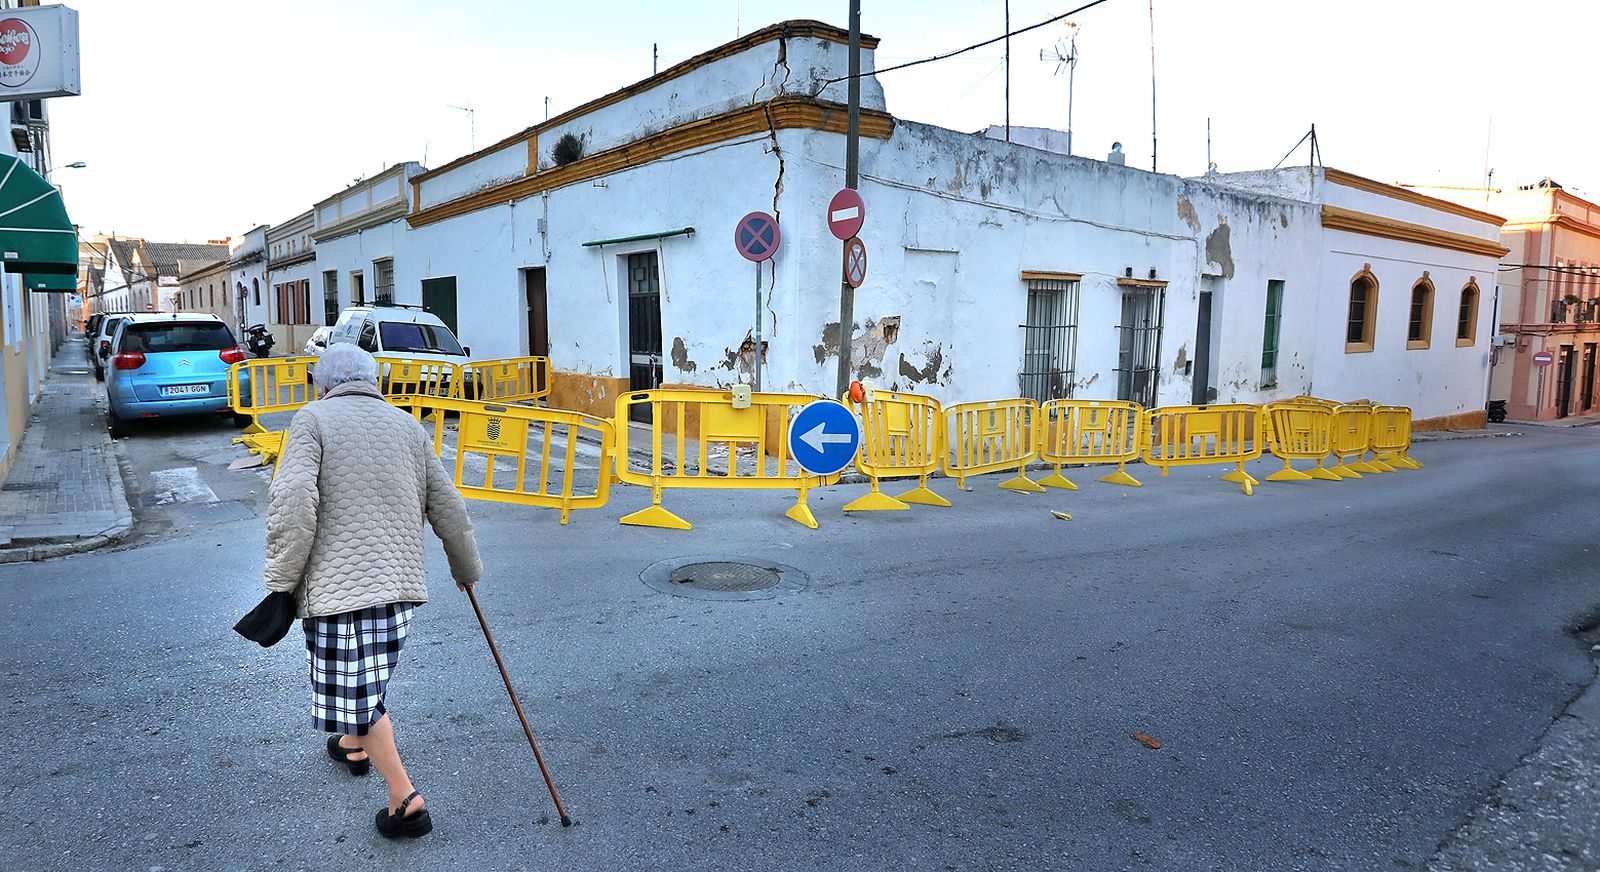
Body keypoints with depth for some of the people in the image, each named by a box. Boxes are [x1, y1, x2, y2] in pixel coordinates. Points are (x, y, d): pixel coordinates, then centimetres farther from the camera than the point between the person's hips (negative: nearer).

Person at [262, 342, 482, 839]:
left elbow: (293, 500, -16)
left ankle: (406, 800, 3)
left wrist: (281, 580, -7)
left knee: (357, 692, 3)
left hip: (338, 585, -5)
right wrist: (467, 569, 25)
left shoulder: (314, 418, -1)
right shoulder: (406, 425, 12)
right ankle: (353, 745, 49)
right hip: (400, 580, 6)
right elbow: (449, 508, 11)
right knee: (365, 682, 27)